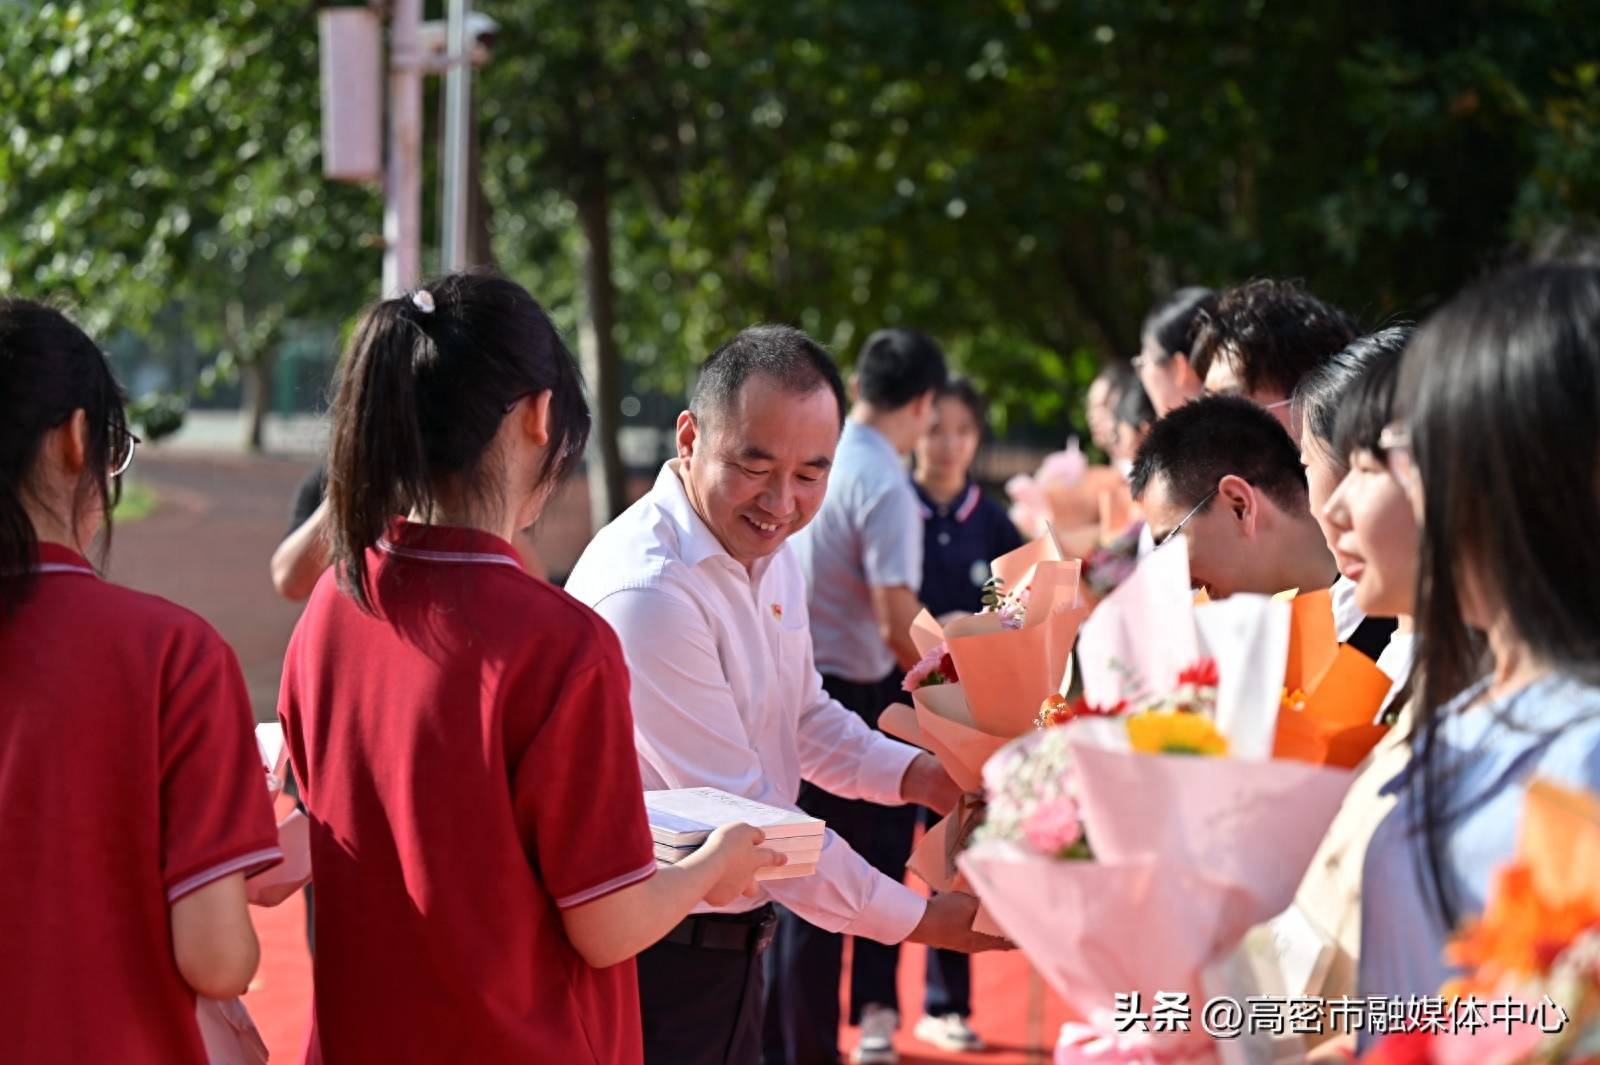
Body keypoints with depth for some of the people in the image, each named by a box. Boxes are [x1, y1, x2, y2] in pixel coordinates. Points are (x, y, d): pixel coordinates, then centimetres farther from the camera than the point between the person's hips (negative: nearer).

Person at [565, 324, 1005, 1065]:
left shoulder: (768, 553, 4)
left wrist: (918, 776, 0)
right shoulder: (647, 589, -25)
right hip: (651, 955, -8)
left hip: (734, 943, 8)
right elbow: (742, 815, -23)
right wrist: (923, 921, -16)